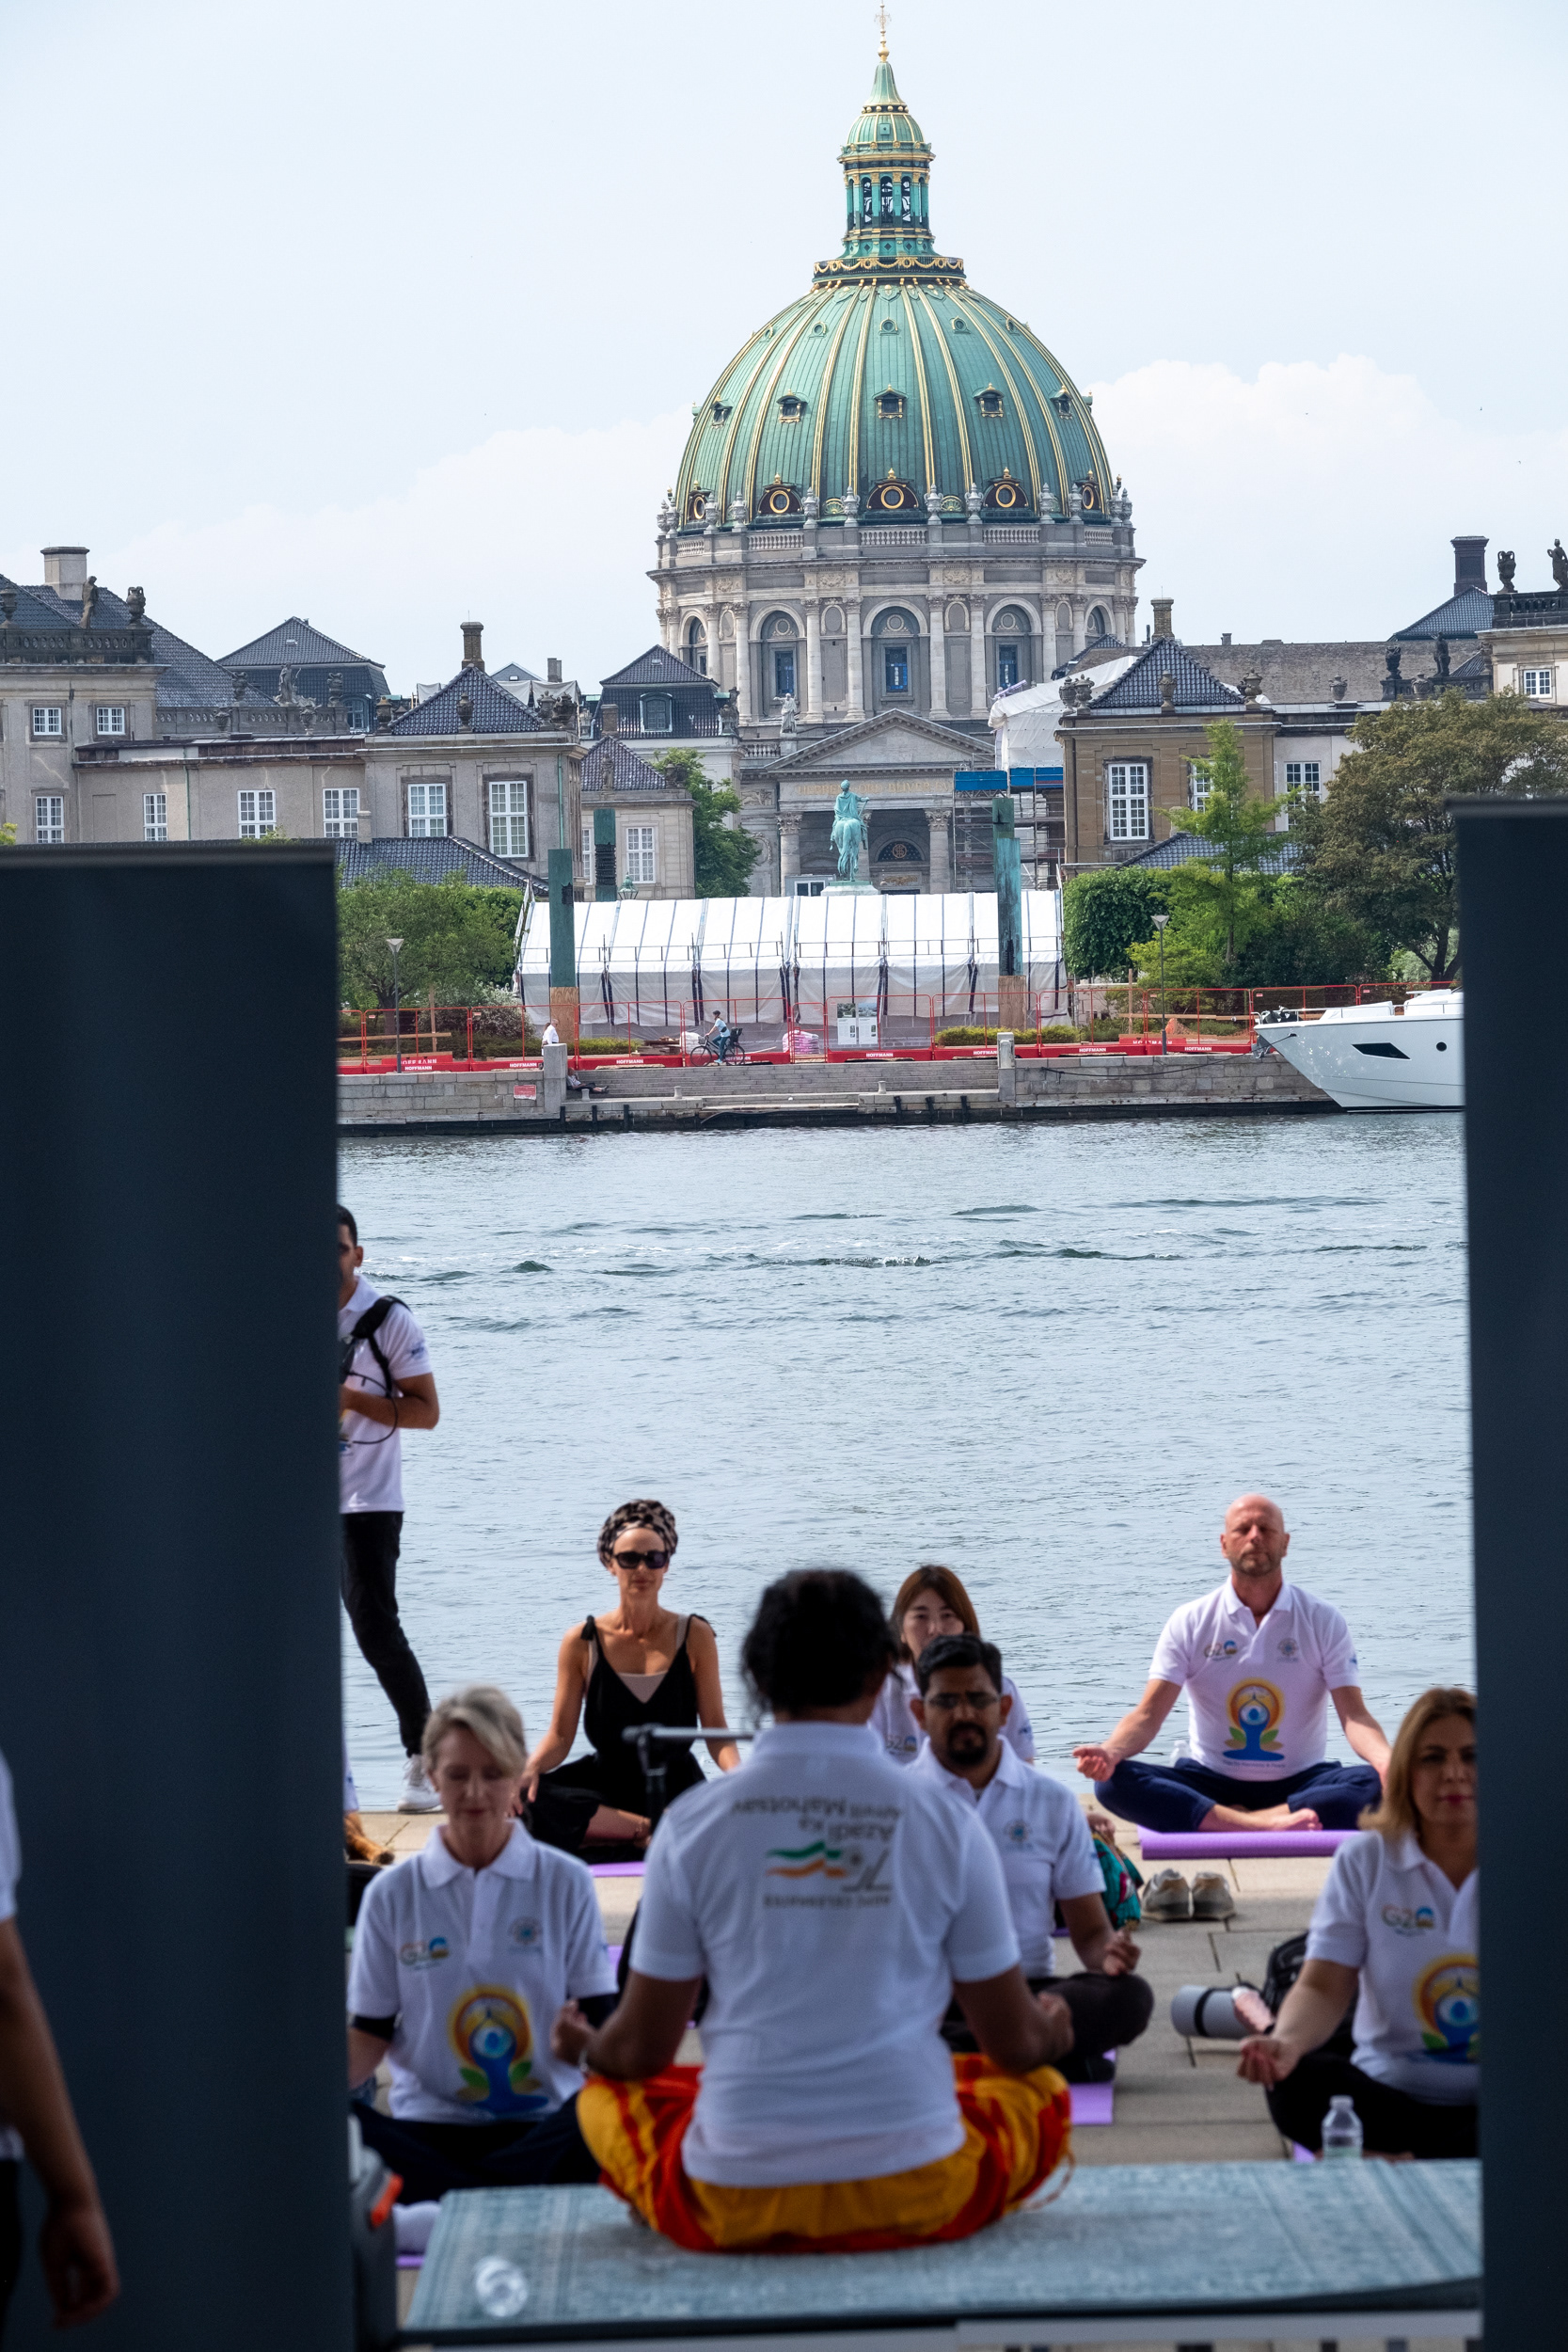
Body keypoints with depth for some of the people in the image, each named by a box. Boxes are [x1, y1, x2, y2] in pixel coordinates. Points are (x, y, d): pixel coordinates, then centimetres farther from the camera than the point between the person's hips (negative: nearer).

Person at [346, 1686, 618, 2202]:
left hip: (543, 2124, 0)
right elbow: (369, 2035, 10)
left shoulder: (565, 1883, 8)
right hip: (429, 2127, 0)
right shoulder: (392, 1894, 11)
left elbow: (600, 2018, 4)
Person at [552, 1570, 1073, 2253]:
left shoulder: (693, 1822, -2)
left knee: (608, 2095, 30)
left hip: (733, 2206, 0)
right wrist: (1051, 2033, 32)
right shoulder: (944, 1823, -2)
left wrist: (585, 2046, 29)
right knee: (1041, 2093, 30)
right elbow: (1016, 2043, 7)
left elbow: (641, 2049, 4)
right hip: (915, 2195, 0)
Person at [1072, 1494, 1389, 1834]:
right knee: (1112, 1780, -29)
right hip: (1212, 1783, 0)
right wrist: (1111, 1752, -29)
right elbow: (1148, 1714, -6)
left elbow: (1354, 1716, -6)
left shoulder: (1322, 1621, 2)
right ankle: (1267, 1825, -37)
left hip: (1298, 1784, 0)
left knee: (1377, 1787, -31)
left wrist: (1386, 1761, -30)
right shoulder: (1190, 1623, 2)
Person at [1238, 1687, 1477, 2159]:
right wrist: (1288, 2041, -25)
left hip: (1501, 2099, -1)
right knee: (1296, 2085, -31)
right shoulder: (1365, 1862, 7)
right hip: (1389, 2092, 1)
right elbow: (1324, 1986, -2)